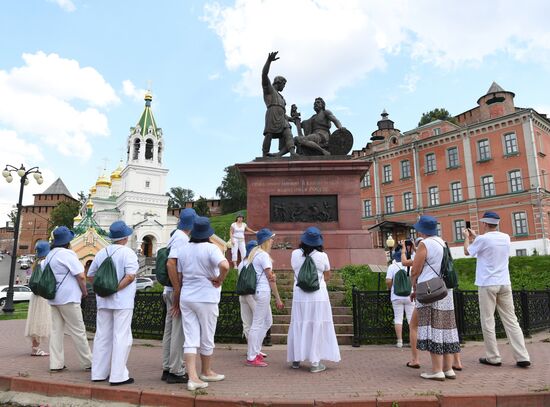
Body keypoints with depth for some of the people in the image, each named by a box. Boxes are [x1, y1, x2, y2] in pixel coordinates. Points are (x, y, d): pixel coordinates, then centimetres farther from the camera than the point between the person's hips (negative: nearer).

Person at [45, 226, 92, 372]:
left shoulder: (50, 255, 13)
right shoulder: (68, 254, -14)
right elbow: (81, 276, -17)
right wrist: (84, 291, -3)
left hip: (53, 298, 8)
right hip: (68, 298, -8)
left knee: (56, 330, 9)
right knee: (78, 331, -1)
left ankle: (56, 364, 11)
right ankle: (88, 363, 7)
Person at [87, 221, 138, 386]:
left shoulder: (101, 253, 9)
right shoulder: (127, 253, -10)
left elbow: (90, 276, 14)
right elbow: (130, 276, -22)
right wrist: (115, 289, -14)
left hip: (103, 301, 6)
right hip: (122, 301, -6)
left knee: (102, 336, 13)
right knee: (121, 337, -1)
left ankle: (98, 373, 21)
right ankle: (118, 375, 0)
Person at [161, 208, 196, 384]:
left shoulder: (176, 236, 14)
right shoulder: (182, 238, -15)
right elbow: (171, 264, -25)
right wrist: (178, 293, -23)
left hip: (171, 290, 9)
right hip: (177, 291, -9)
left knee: (170, 330, 13)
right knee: (179, 331, -2)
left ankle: (167, 369, 23)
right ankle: (176, 371, 5)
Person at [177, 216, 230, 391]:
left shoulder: (182, 249, 4)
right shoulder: (211, 248, -13)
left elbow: (178, 275, 9)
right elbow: (225, 265, -31)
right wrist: (219, 281, -14)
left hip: (186, 298, 5)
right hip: (206, 298, -4)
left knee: (190, 339, 6)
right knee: (207, 339, 12)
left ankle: (193, 377, 2)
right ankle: (206, 372, 29)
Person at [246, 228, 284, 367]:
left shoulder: (254, 253, 15)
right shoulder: (264, 255, -13)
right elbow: (270, 278, -12)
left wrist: (271, 274, 1)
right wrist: (278, 298, -9)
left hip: (258, 291, 10)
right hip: (263, 291, -10)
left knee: (267, 322, 17)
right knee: (257, 324, -2)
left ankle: (255, 351, 24)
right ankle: (252, 358, 6)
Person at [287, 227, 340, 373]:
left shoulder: (295, 254, -3)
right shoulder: (322, 256, -8)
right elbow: (327, 276, 5)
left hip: (300, 297, 3)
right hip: (318, 297, -2)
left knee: (298, 327, 12)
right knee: (317, 327, 5)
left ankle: (296, 359, 22)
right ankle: (315, 362, 8)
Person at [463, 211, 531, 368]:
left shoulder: (482, 239, -12)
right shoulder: (506, 238, 6)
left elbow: (467, 252, 5)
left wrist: (467, 237, 21)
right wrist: (475, 236, 31)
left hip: (487, 284, -6)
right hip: (504, 283, 6)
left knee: (488, 322, 3)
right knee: (511, 320, 8)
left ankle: (493, 357, 8)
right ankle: (522, 357, 6)